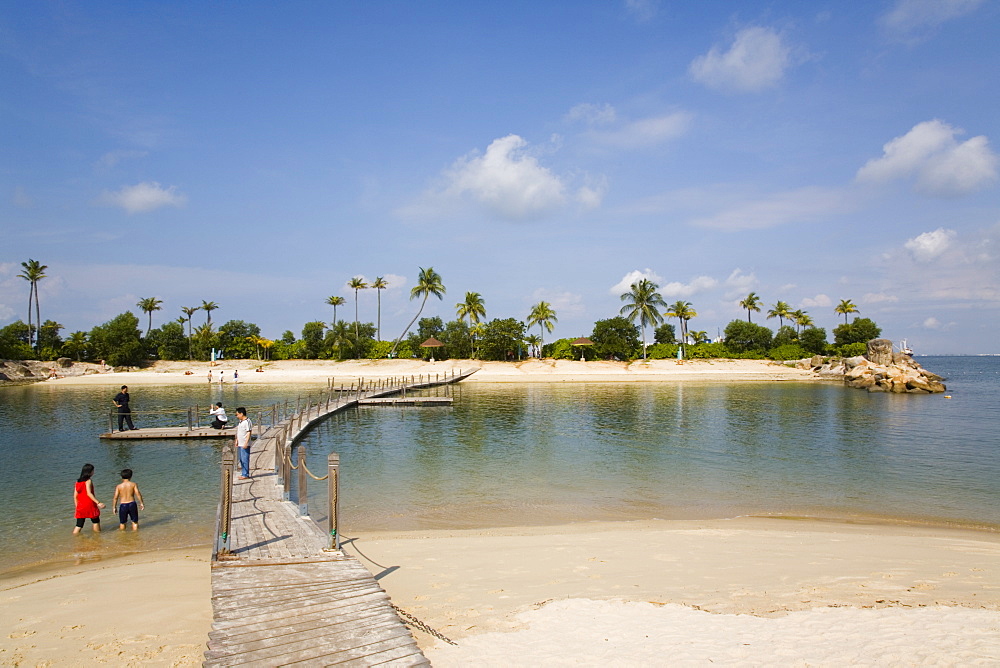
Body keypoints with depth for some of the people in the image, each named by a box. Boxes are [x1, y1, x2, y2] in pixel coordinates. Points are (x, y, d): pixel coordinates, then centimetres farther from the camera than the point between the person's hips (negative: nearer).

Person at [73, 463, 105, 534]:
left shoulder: (78, 481, 9)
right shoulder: (88, 481, -10)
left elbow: (75, 496, 10)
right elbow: (89, 493, -22)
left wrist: (77, 506, 18)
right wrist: (98, 503, -27)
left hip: (80, 507, 5)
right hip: (90, 506, -5)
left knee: (78, 526, 7)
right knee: (96, 521, 12)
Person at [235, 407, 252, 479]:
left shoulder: (247, 422, -14)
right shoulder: (240, 421, 14)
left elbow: (249, 433, -17)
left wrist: (246, 443, -21)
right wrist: (236, 441, 20)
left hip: (245, 445, -9)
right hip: (240, 444, 9)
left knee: (245, 459, -6)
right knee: (241, 460, 13)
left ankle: (245, 474, -2)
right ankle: (243, 473, 21)